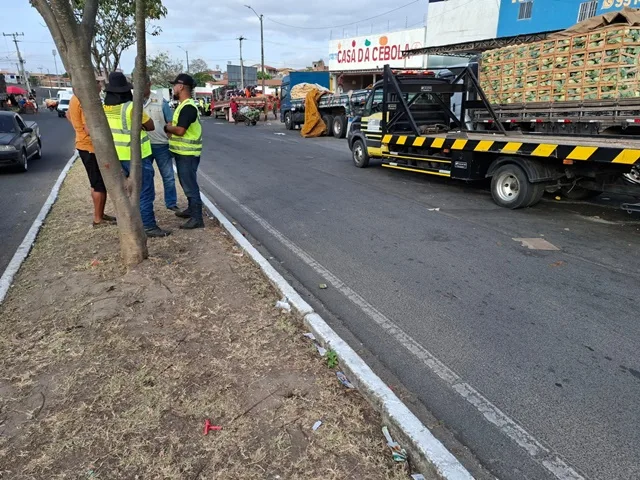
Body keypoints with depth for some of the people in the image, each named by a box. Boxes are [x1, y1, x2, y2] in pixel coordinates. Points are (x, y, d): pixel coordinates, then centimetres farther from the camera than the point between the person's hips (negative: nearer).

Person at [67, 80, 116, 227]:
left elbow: (68, 115, 26)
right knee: (100, 184, -2)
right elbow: (90, 130, -27)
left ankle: (100, 214, 26)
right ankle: (98, 219, 6)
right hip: (91, 147, -10)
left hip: (85, 145, 10)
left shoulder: (76, 98, 9)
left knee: (97, 183, 17)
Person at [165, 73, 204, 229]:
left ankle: (197, 218, -5)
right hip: (182, 152, 10)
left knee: (190, 185, -8)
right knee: (187, 183, 19)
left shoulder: (188, 107, -18)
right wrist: (168, 127, 3)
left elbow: (180, 130, -24)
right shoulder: (184, 105, 16)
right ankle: (192, 209, 31)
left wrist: (165, 127, -8)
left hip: (188, 154, -10)